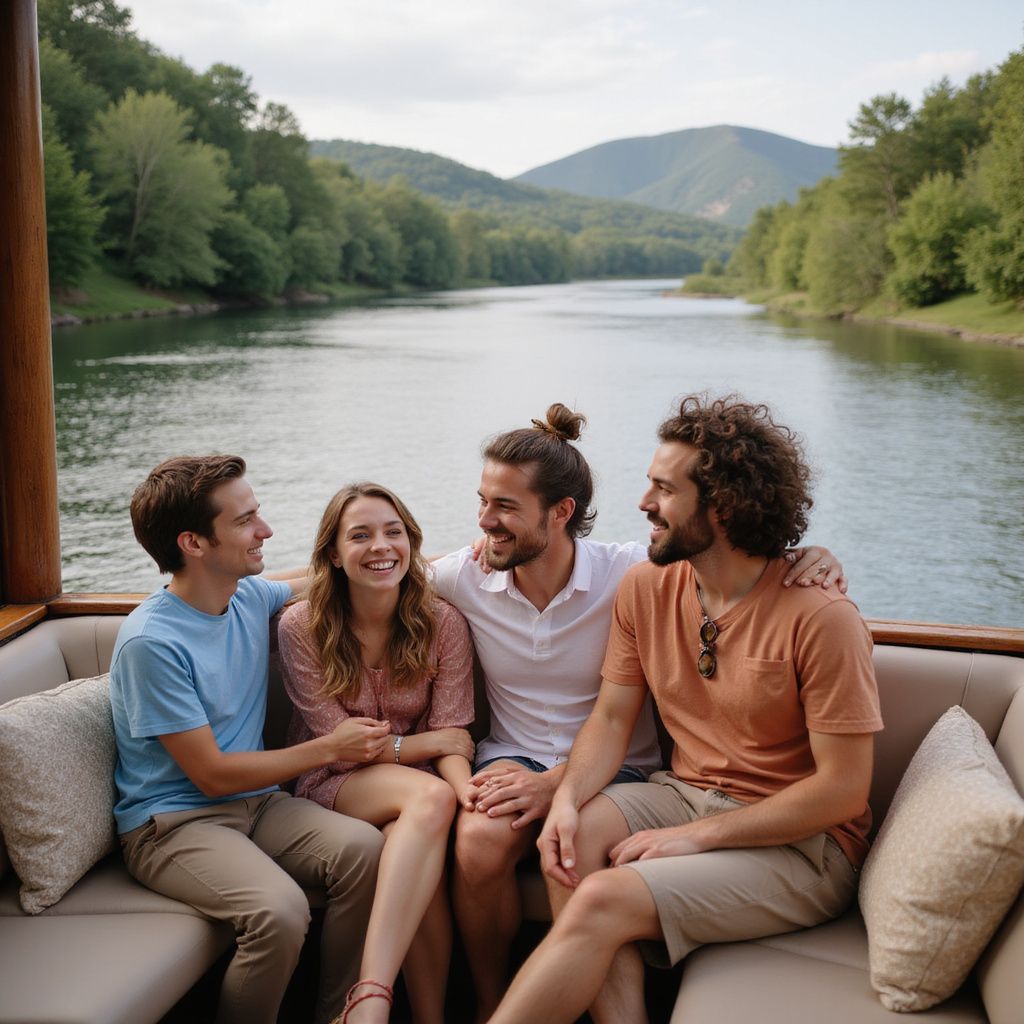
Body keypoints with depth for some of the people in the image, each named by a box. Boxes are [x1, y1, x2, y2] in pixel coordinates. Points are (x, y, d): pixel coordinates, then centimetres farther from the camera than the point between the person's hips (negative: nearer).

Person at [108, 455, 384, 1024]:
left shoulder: (251, 594, 2)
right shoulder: (151, 642, -18)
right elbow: (212, 774, -16)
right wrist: (328, 749, -11)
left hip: (254, 802, 7)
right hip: (173, 822, -6)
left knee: (363, 848, -22)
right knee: (278, 909, -33)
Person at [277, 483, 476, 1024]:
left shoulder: (442, 622, -3)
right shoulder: (300, 627, -8)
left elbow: (452, 739, -7)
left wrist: (468, 787, -28)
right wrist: (423, 744, -10)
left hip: (417, 785, 2)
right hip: (334, 786, -2)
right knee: (430, 796, -33)